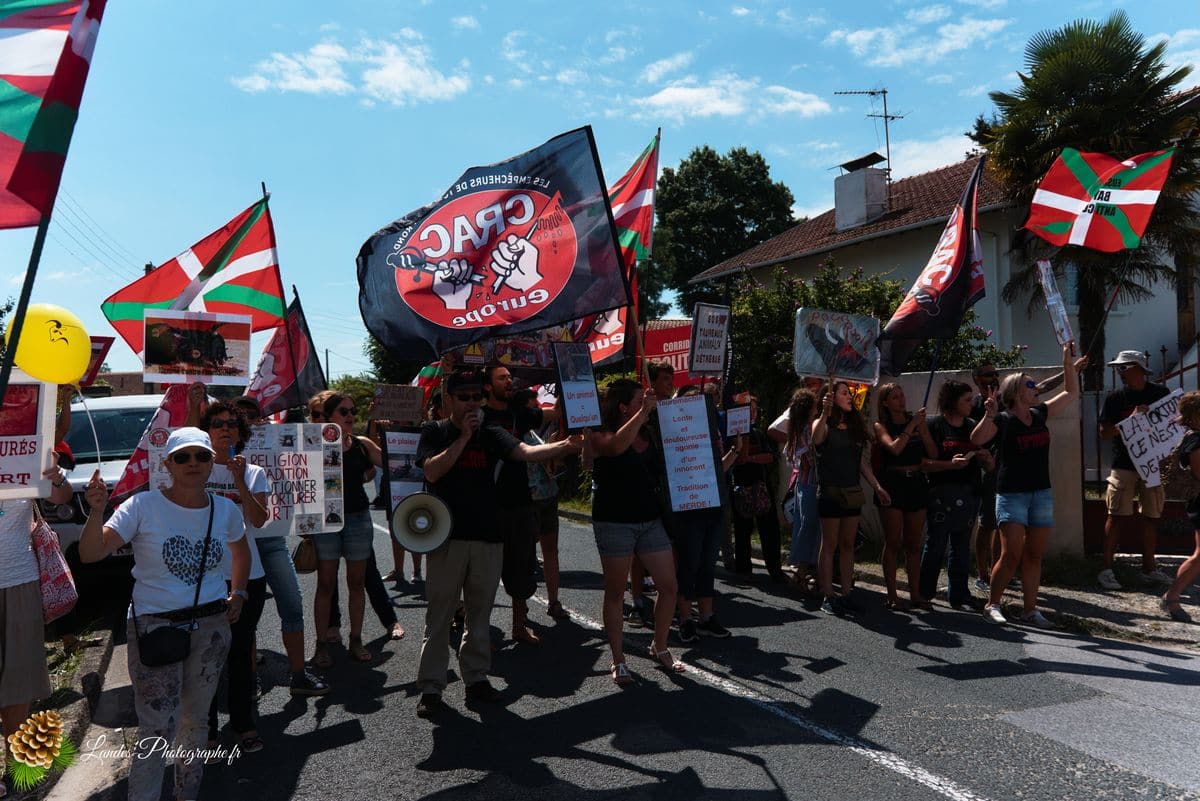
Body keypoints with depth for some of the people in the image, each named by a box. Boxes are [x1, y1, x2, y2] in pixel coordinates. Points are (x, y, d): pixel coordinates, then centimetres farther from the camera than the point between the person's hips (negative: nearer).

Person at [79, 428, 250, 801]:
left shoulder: (226, 510, 2)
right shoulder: (143, 507, -10)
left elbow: (240, 551, 21)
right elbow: (90, 553, -18)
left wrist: (238, 593, 10)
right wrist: (96, 513, -34)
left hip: (212, 626, 4)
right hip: (155, 626, -4)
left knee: (196, 720, 17)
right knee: (157, 731, -6)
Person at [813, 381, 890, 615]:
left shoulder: (855, 426, 14)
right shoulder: (824, 424, -5)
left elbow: (862, 461, 16)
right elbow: (816, 439, -31)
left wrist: (877, 486, 11)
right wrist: (825, 413, -44)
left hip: (852, 492, 6)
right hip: (830, 492, -6)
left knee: (848, 545, 9)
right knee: (829, 545, -1)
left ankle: (846, 594, 14)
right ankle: (828, 596, 3)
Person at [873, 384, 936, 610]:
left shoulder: (916, 421, 9)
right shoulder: (881, 426, 0)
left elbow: (933, 454, 2)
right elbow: (894, 448, -18)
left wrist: (922, 429, -10)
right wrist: (912, 425, -16)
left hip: (916, 484, 4)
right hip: (892, 485, -4)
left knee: (914, 544, 8)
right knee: (893, 542, -1)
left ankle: (915, 594, 14)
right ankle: (892, 594, 5)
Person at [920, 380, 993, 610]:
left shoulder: (973, 427, 13)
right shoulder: (935, 427, -4)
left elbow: (988, 466, 15)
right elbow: (924, 463, -10)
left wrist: (986, 458, -6)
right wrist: (950, 464, -23)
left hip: (970, 493, 5)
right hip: (943, 493, -5)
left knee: (962, 545, 9)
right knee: (936, 543, 0)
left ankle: (958, 595, 16)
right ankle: (924, 593, 11)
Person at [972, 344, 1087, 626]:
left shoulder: (1039, 414, 10)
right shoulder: (1001, 420, -7)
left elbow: (1071, 393, 21)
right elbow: (976, 440, -21)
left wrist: (1068, 363, 16)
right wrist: (988, 417, -34)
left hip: (1042, 494, 6)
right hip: (1011, 494, -6)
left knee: (1034, 556, 7)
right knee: (1011, 555, -10)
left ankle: (1030, 610, 14)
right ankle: (991, 605, 4)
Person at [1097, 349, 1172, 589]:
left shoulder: (1160, 393, 5)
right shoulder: (1115, 397, 2)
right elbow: (1104, 432, -3)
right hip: (1124, 464, -2)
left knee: (1151, 516, 7)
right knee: (1117, 517, -4)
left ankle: (1149, 569, 18)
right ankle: (1106, 570, 0)